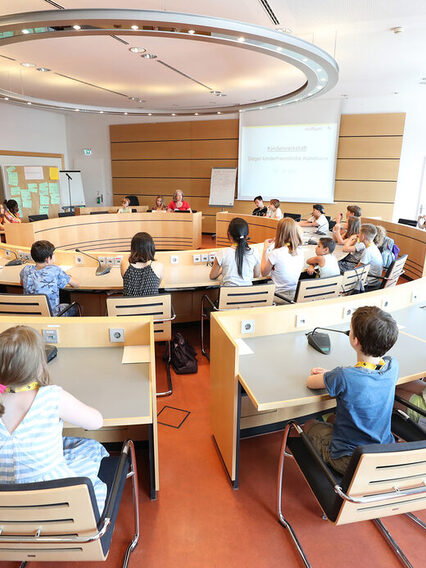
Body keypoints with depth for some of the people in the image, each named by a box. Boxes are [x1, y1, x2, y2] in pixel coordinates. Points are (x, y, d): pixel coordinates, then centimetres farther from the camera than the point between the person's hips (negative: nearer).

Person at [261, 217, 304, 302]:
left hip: (279, 297, -6)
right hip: (296, 295, 6)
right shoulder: (300, 251, -5)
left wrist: (265, 249, 1)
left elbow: (264, 273, -5)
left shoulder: (275, 254, -21)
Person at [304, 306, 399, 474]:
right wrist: (331, 374, 2)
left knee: (309, 425, 21)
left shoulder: (343, 377, -32)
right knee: (334, 417, 29)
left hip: (349, 462, -5)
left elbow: (310, 382, -13)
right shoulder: (392, 367, -14)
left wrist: (323, 377, 7)